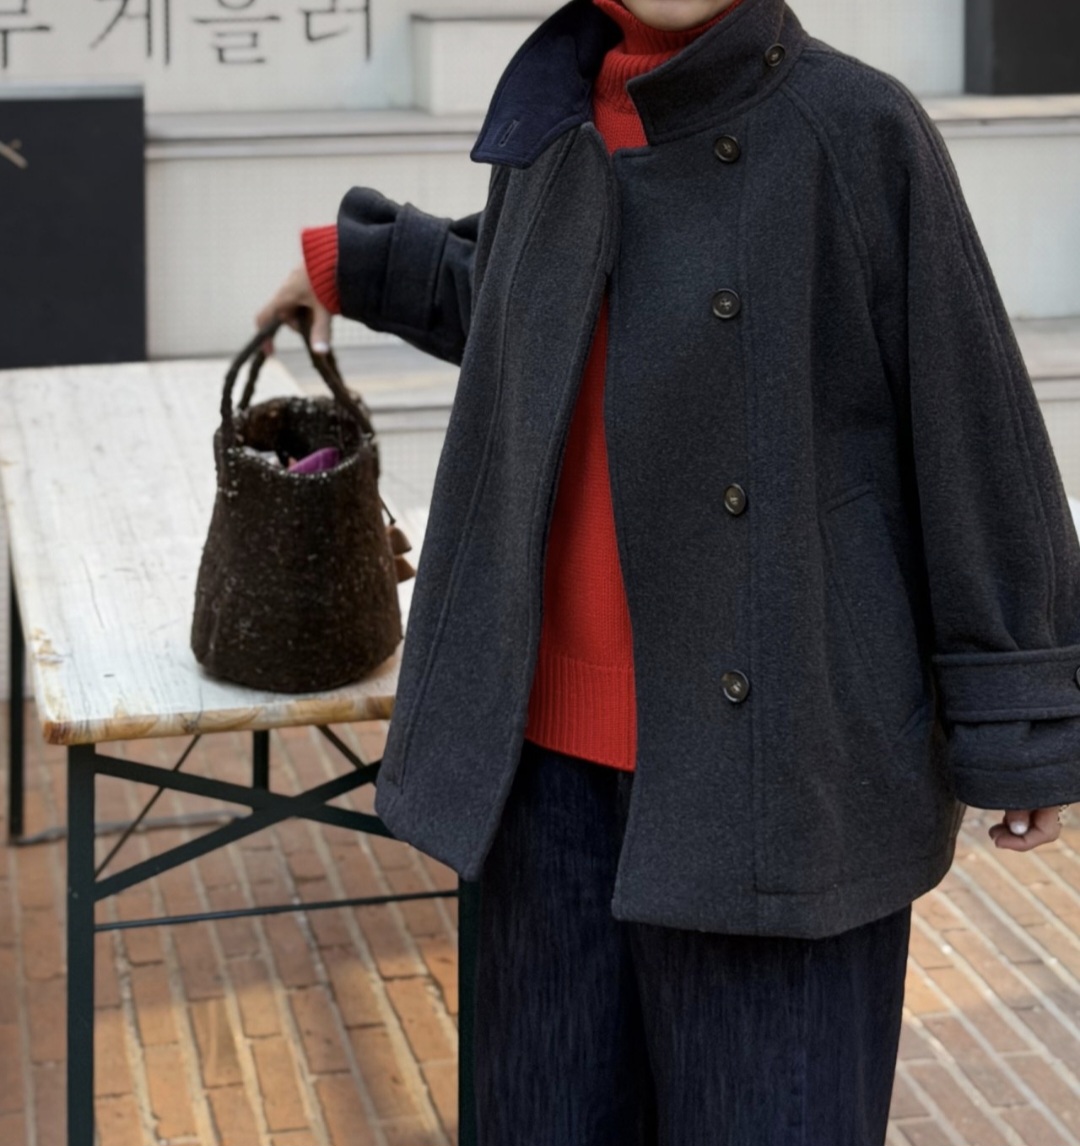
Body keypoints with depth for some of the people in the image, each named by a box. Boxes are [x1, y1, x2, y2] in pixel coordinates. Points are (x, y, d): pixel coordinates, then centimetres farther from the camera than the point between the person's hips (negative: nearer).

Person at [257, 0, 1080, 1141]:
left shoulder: (862, 129, -10)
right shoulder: (557, 136, 6)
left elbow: (974, 425, -8)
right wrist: (353, 265, 42)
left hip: (775, 748, -5)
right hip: (559, 744, 5)